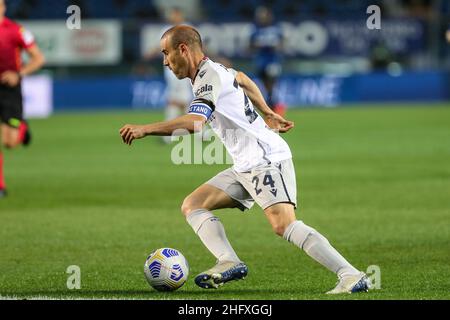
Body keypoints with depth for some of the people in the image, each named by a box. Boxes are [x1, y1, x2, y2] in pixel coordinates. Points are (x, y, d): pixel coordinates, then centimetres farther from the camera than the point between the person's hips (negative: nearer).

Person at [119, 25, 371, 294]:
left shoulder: (209, 76, -14)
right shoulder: (216, 71, 16)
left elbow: (194, 123, -30)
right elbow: (242, 79, 40)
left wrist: (145, 129, -28)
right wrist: (267, 113, 44)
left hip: (267, 159, -11)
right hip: (246, 167, 11)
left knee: (283, 224, -25)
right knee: (192, 205, 5)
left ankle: (352, 276, -25)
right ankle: (229, 262, -14)